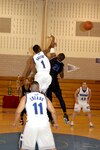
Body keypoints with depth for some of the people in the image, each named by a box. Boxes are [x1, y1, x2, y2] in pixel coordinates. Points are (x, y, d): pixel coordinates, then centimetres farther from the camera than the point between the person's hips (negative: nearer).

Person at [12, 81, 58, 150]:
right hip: (44, 124, 2)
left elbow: (18, 112, 4)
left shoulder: (25, 97, 8)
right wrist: (56, 123, 24)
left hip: (31, 124, -1)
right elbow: (53, 112, 11)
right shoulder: (45, 97, 13)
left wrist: (15, 122, 20)